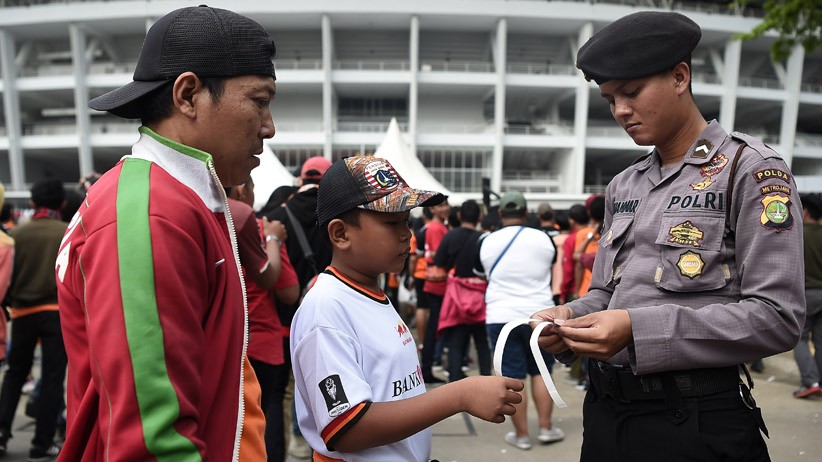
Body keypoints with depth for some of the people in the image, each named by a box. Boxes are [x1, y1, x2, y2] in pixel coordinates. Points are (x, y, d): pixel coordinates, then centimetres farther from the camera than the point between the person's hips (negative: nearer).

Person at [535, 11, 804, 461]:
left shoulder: (750, 169, -7)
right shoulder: (623, 186, 10)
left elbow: (777, 316, -15)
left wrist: (638, 330, -24)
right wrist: (570, 317, -7)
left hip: (696, 422, -5)